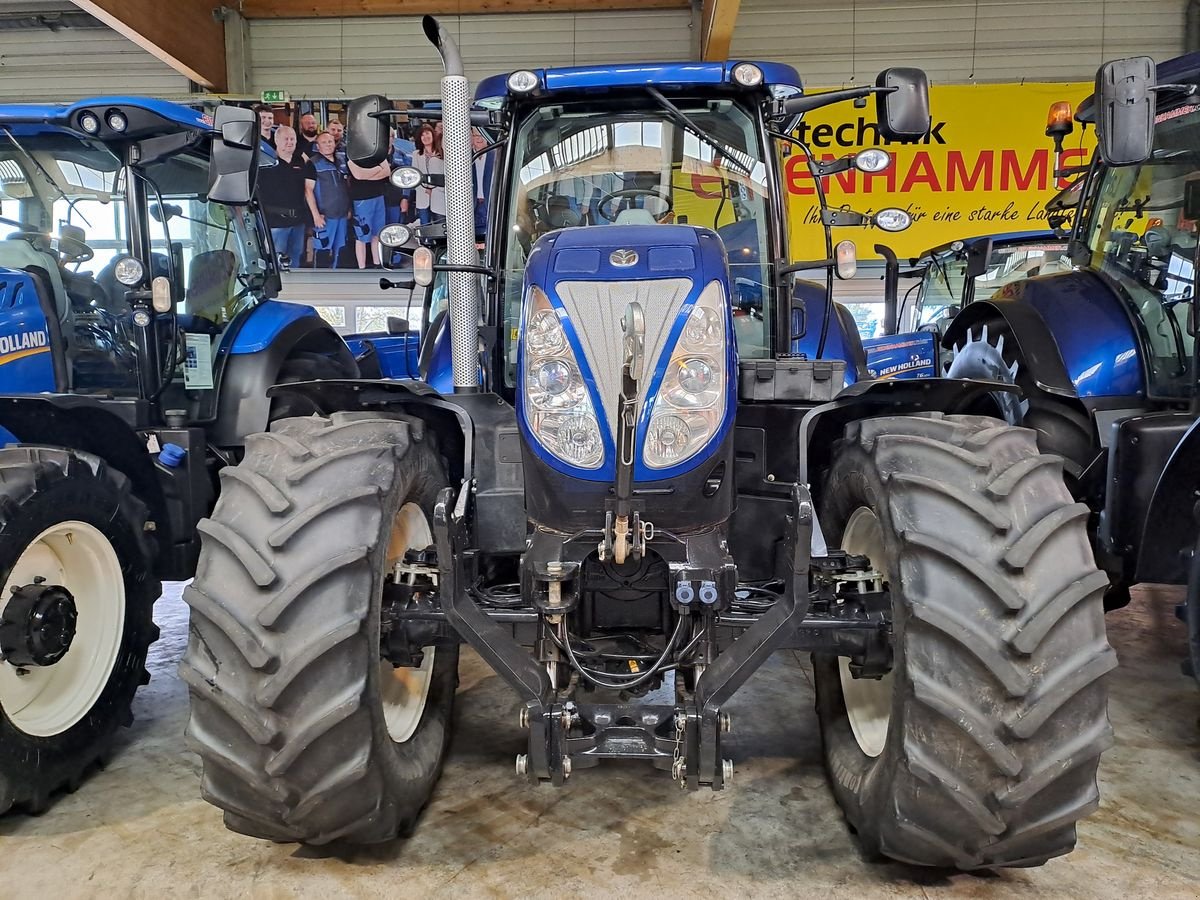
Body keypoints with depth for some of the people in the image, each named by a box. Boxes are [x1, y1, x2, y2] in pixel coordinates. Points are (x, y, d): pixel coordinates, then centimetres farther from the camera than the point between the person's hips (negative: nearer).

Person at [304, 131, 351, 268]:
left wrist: (349, 208, 15)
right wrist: (316, 214, -17)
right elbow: (308, 189, -10)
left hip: (342, 214, 6)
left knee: (335, 252, 12)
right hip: (325, 215, -6)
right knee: (323, 251, -8)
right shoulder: (314, 163, -4)